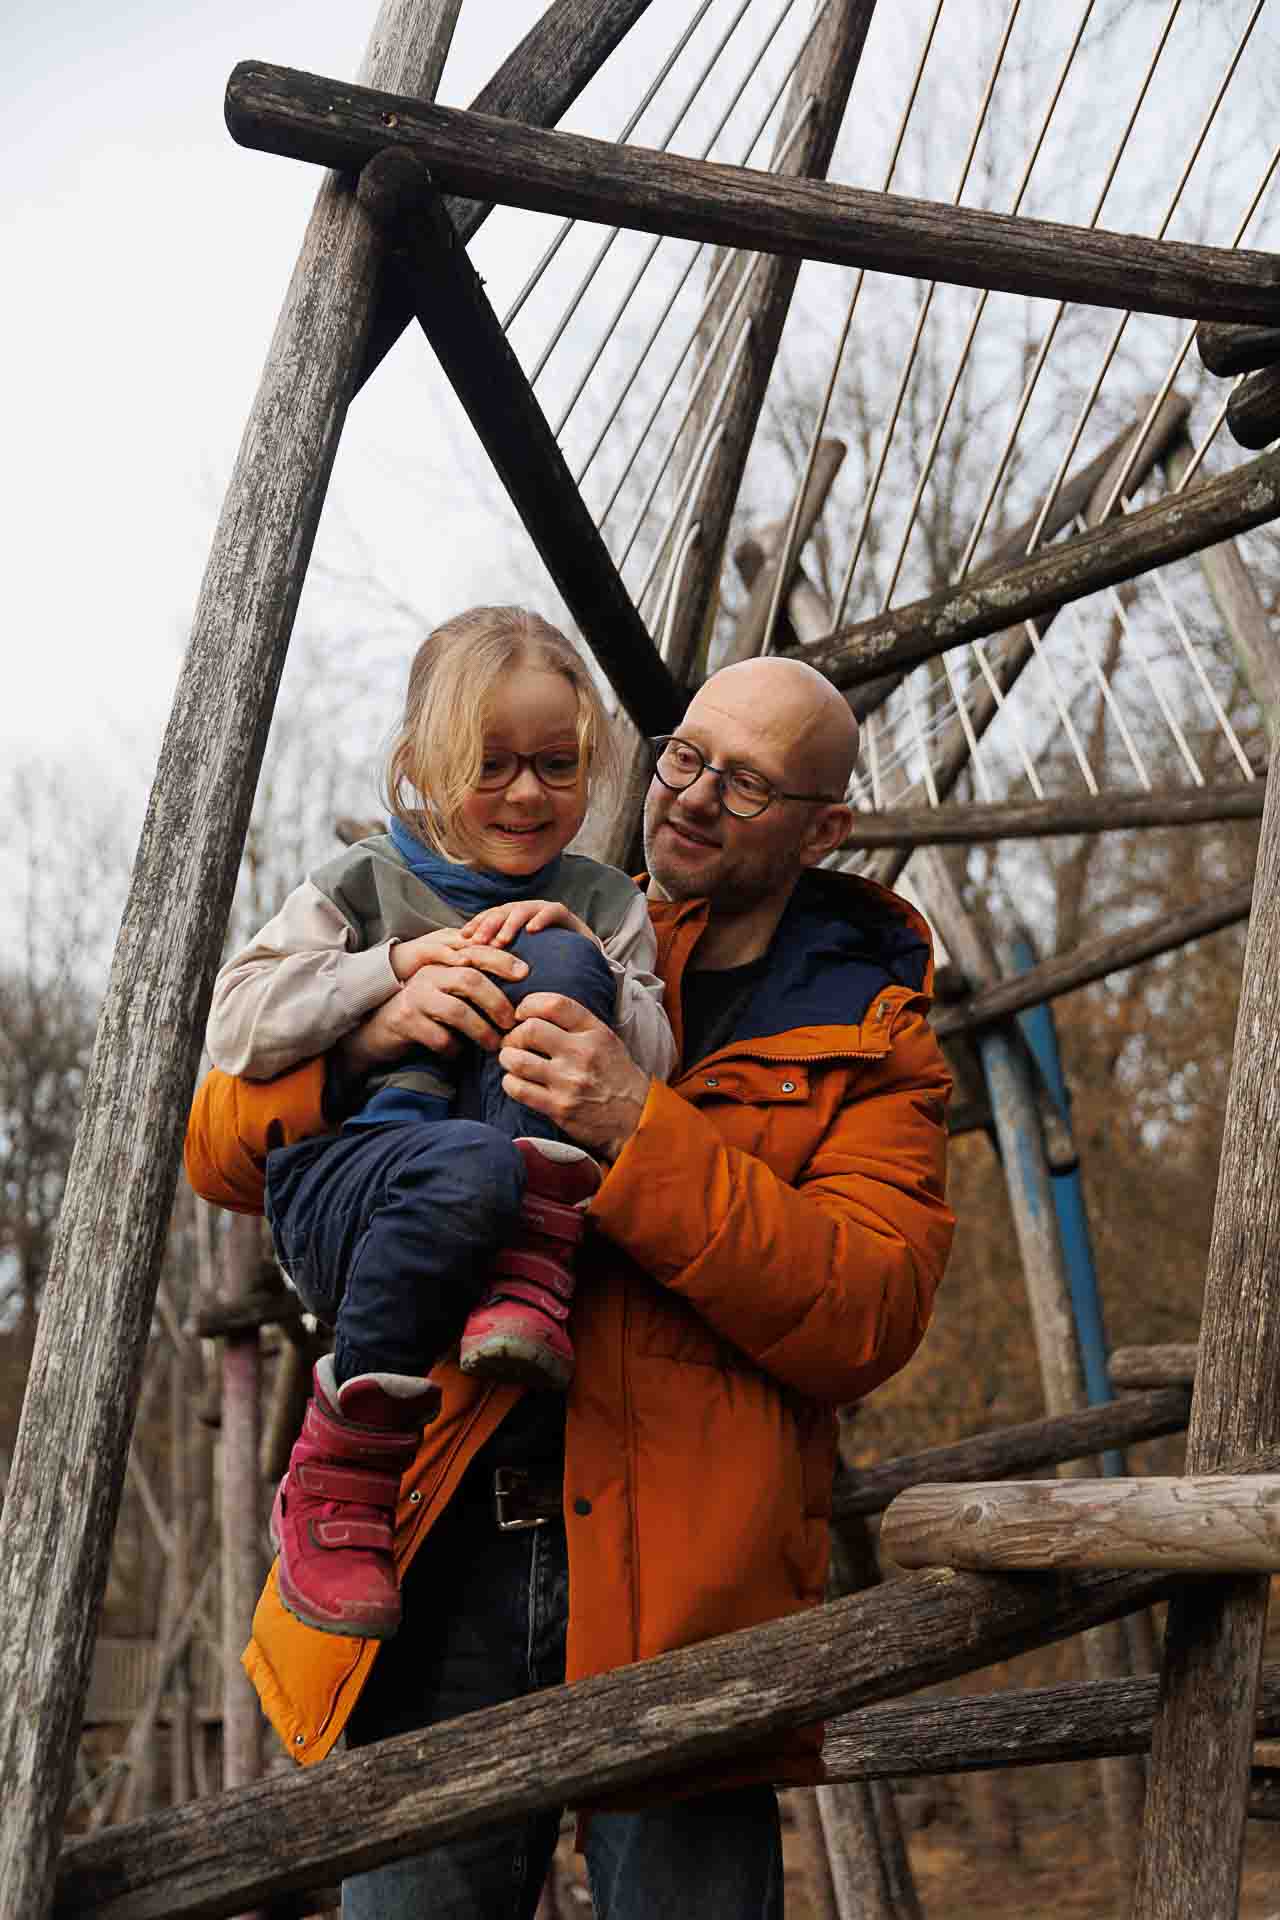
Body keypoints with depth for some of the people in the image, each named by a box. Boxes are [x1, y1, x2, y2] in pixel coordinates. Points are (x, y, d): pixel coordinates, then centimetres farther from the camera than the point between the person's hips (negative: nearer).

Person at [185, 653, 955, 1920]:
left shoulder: (867, 1041, 9)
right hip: (441, 1549, 2)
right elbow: (221, 1145, 11)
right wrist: (354, 1046, -12)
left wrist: (641, 1135, -19)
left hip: (678, 1574, -1)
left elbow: (869, 1315, -8)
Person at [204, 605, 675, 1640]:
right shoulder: (365, 883, 10)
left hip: (536, 1190, 2)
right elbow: (235, 1027, 0)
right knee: (470, 1165, -39)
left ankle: (525, 1286, -29)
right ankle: (341, 1473, -23)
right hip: (345, 1184, -2)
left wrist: (574, 958, -10)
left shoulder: (606, 902, 16)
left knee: (557, 963, -20)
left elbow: (655, 1062, 5)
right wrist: (395, 966, -9)